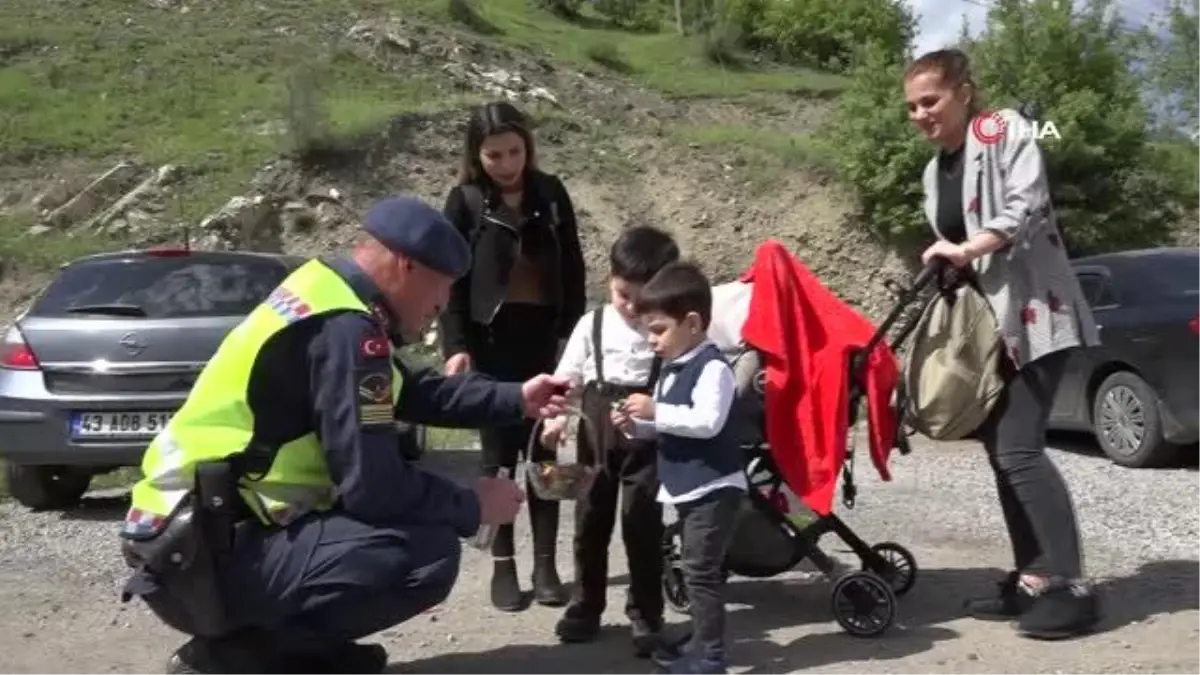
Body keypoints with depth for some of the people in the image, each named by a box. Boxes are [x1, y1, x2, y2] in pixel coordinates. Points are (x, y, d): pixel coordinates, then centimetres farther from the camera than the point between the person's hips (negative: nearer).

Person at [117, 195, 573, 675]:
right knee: (430, 549, -21)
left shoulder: (324, 296, 11)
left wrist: (516, 400, 21)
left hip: (209, 531, 10)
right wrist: (472, 508, -5)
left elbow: (414, 392, 24)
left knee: (418, 507, 16)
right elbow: (374, 486, -22)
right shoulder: (344, 327, -19)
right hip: (204, 554, -10)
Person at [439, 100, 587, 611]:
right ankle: (503, 565, 11)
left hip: (546, 339, 2)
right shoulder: (465, 202, -1)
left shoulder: (550, 194, 6)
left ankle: (545, 563, 11)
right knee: (500, 455, 3)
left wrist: (575, 336, 2)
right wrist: (456, 346, -13)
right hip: (492, 342, -2)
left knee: (545, 451, 4)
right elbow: (451, 280, -3)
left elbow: (572, 270, 9)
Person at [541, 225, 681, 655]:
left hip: (647, 442, -3)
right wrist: (556, 418, -11)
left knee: (642, 526, 3)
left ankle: (646, 616, 18)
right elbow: (567, 378, 3)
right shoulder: (592, 325, 2)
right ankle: (585, 607, 28)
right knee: (590, 522, 12)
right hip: (596, 439, 3)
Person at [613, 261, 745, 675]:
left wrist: (656, 411, -24)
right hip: (687, 487, 10)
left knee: (700, 569, -9)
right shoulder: (673, 369, 12)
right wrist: (637, 426, 1)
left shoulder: (712, 367, -17)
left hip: (714, 487, -10)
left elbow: (707, 422, -28)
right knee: (697, 569, 17)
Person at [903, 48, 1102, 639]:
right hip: (986, 324, 9)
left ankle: (1071, 586, -8)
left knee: (1020, 450, -14)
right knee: (1000, 451, 6)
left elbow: (1027, 203, -21)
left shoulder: (1002, 132, -7)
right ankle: (1033, 579, 13)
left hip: (1033, 314, -9)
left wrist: (969, 248, -24)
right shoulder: (935, 171, 16)